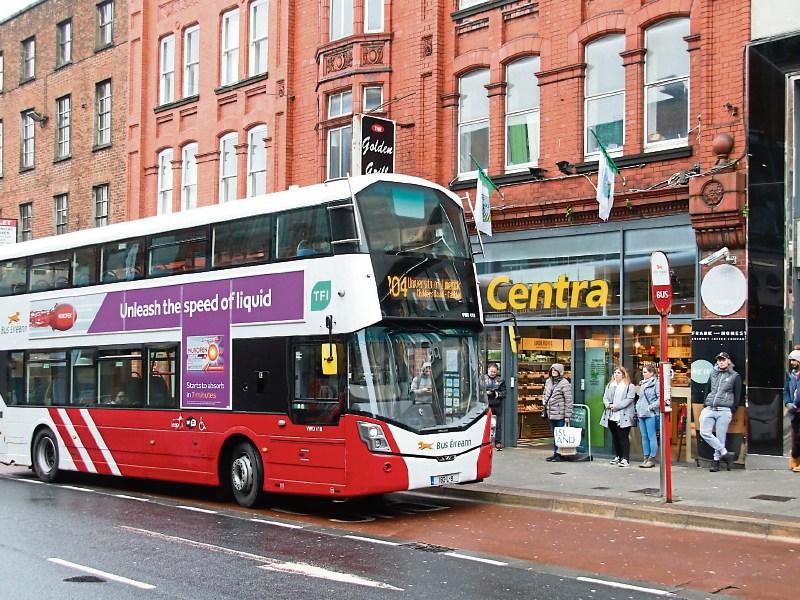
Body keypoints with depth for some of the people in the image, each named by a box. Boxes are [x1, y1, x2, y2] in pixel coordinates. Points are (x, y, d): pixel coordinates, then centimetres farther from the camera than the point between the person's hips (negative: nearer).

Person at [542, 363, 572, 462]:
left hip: (560, 414, -7)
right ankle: (555, 453, 18)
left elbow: (569, 401, -11)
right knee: (554, 435, 13)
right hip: (551, 414, 7)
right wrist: (545, 408, 18)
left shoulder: (564, 383, -10)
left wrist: (567, 415, -13)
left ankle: (560, 454, 2)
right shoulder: (548, 382, 12)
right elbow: (545, 395, 24)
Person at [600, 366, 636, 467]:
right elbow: (605, 398, 13)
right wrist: (609, 405, -9)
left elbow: (629, 399, -12)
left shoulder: (629, 386, -2)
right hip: (611, 416, 6)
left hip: (623, 417, -6)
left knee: (623, 437, -6)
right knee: (615, 437, 12)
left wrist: (616, 406, -18)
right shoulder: (609, 385, 18)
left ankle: (625, 458, -3)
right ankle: (617, 456, 22)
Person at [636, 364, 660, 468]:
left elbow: (660, 398, -14)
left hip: (651, 414, -8)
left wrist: (651, 407, -15)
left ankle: (652, 459, 0)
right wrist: (638, 407, 12)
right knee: (644, 437, 10)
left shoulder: (656, 383, -8)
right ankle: (646, 458, 16)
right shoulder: (643, 384, 16)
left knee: (652, 437, -4)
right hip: (641, 414, 8)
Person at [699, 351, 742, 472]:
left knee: (720, 437, -4)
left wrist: (733, 410, -1)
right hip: (709, 409, 4)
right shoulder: (713, 373, 17)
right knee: (704, 432, -9)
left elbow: (737, 395, 6)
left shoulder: (735, 376, 6)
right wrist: (705, 403, 11)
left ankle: (716, 460, 7)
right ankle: (725, 453, -2)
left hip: (724, 410, -4)